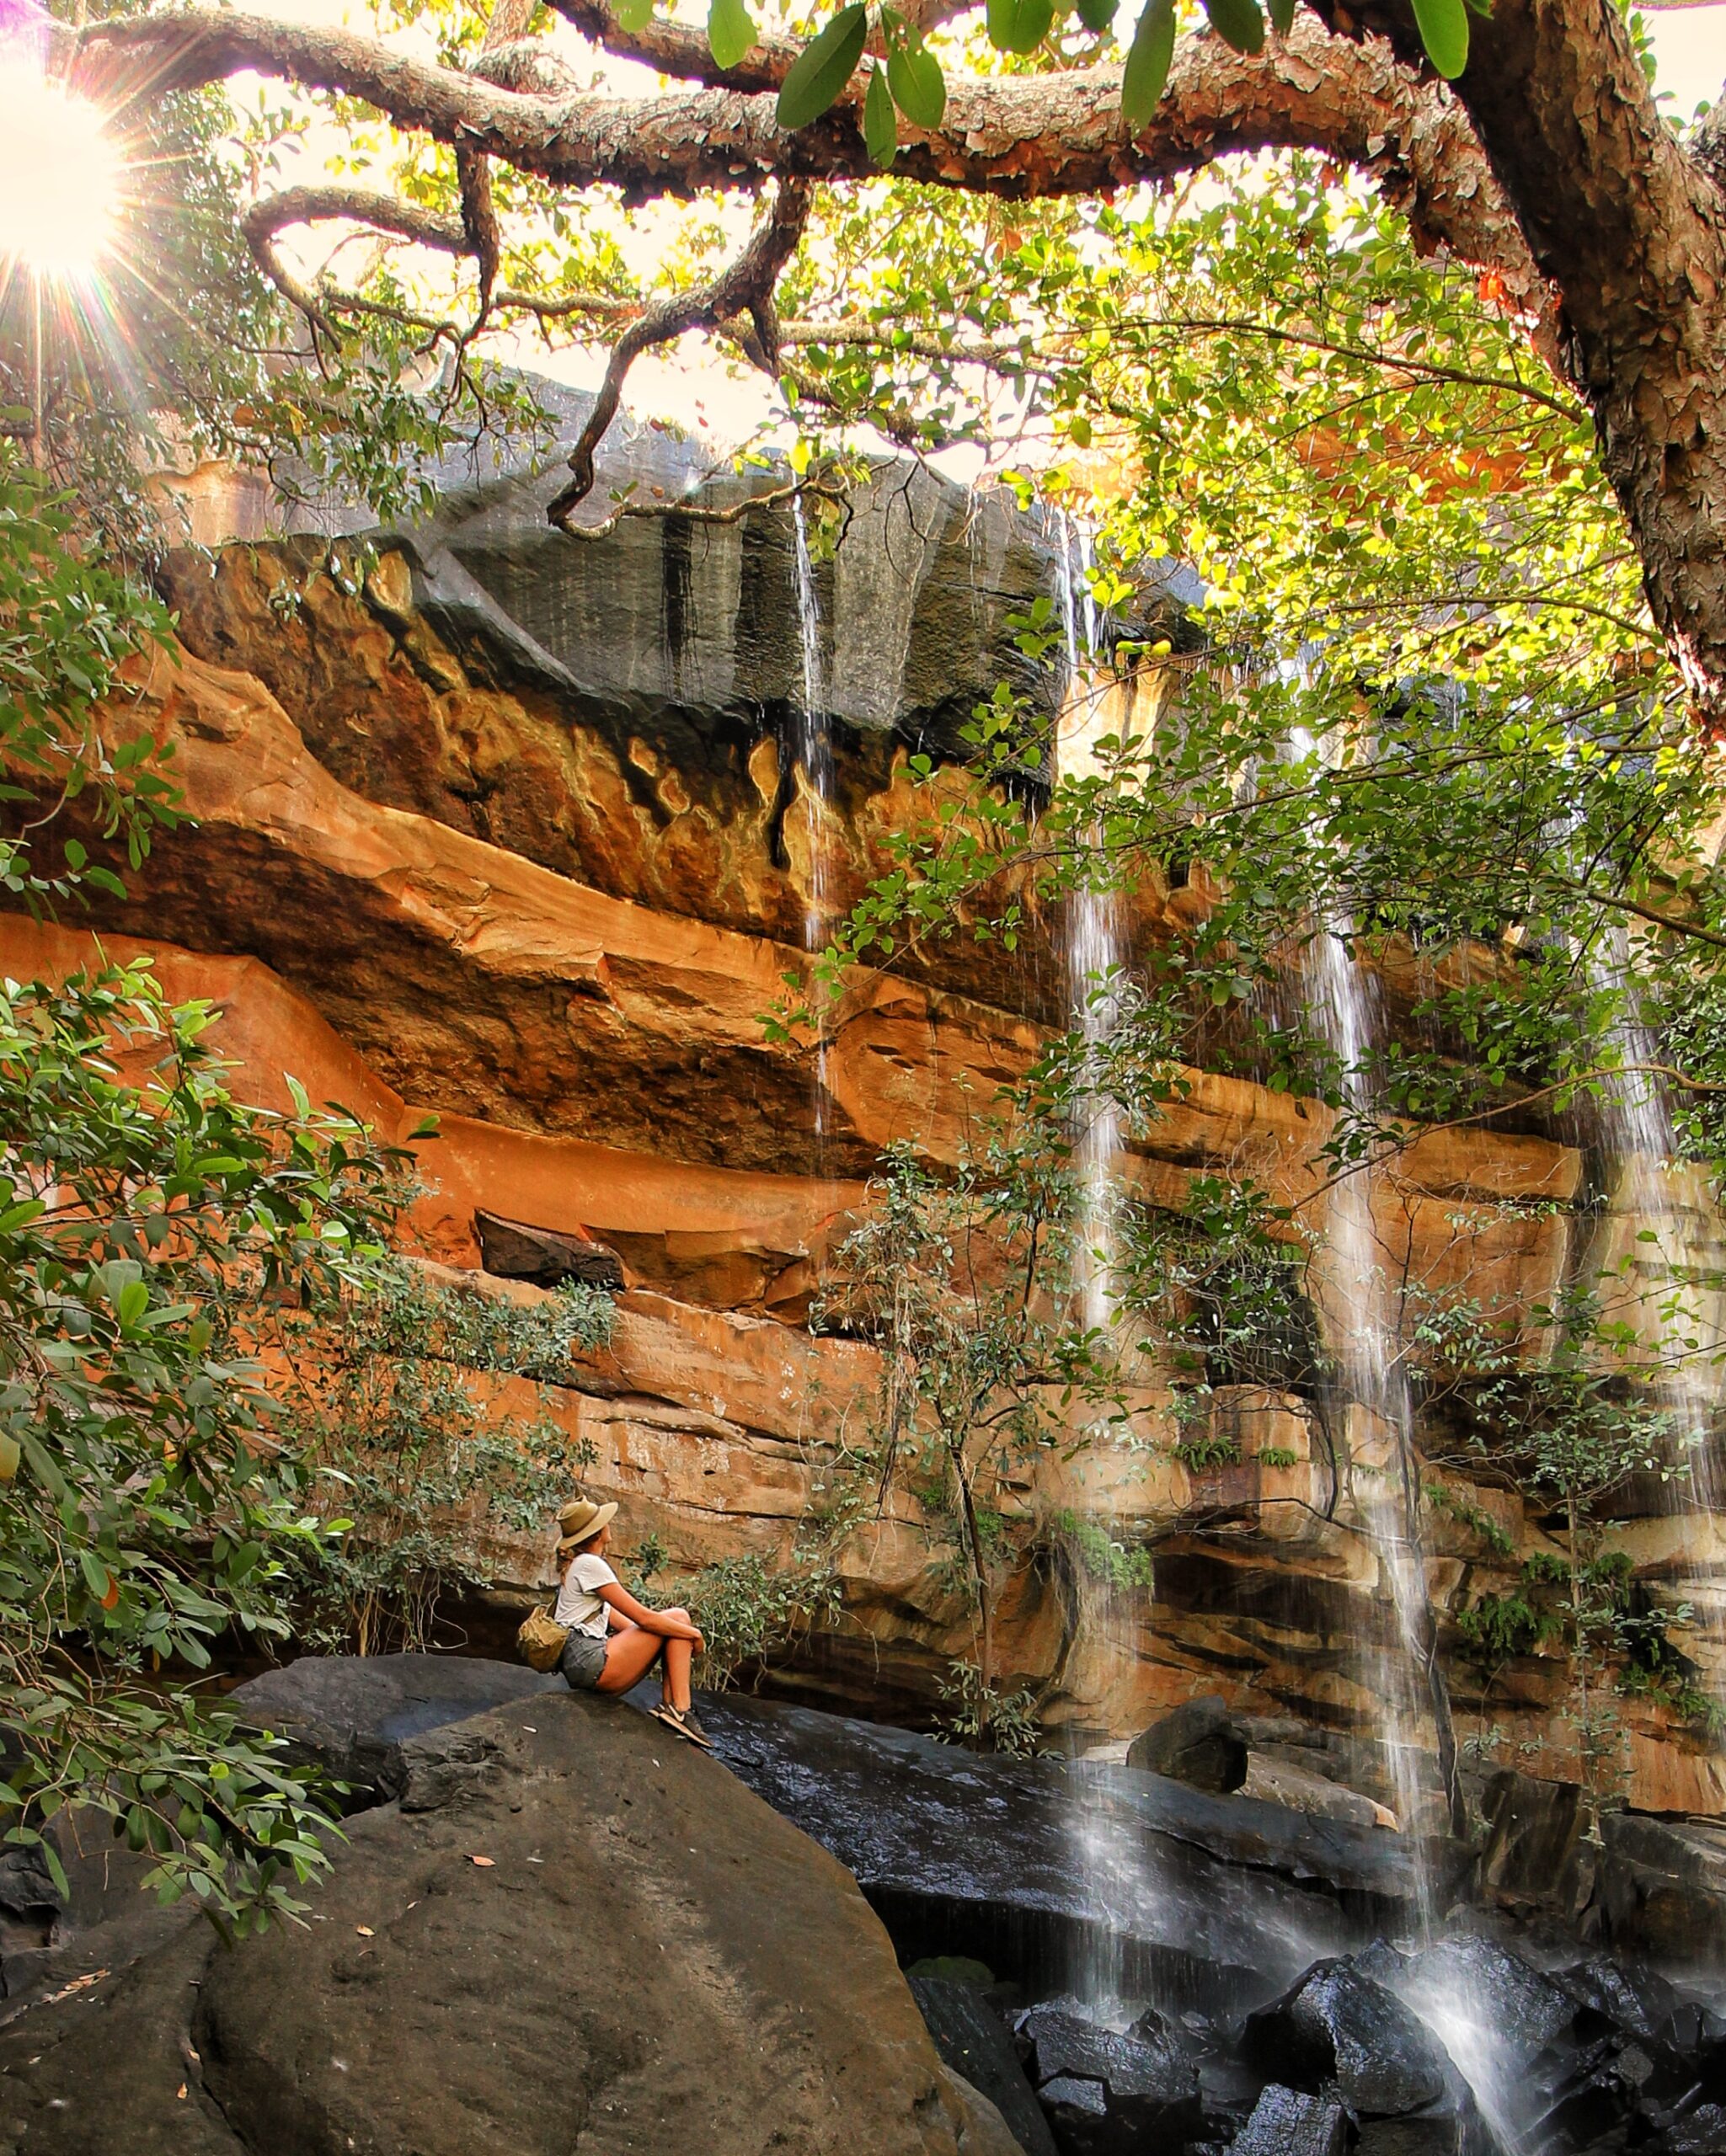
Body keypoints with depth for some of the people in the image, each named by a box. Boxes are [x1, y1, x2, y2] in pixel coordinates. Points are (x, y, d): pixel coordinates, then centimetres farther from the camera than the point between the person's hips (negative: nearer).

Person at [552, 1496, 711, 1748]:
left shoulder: (575, 1565, 21)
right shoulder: (590, 1564, -10)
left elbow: (617, 1621, 21)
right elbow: (644, 1618, -13)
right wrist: (694, 1635, -1)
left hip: (583, 1666, 10)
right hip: (588, 1660, -10)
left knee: (677, 1620, 9)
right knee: (678, 1618, -7)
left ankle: (669, 1704, -5)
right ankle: (678, 1709, -14)